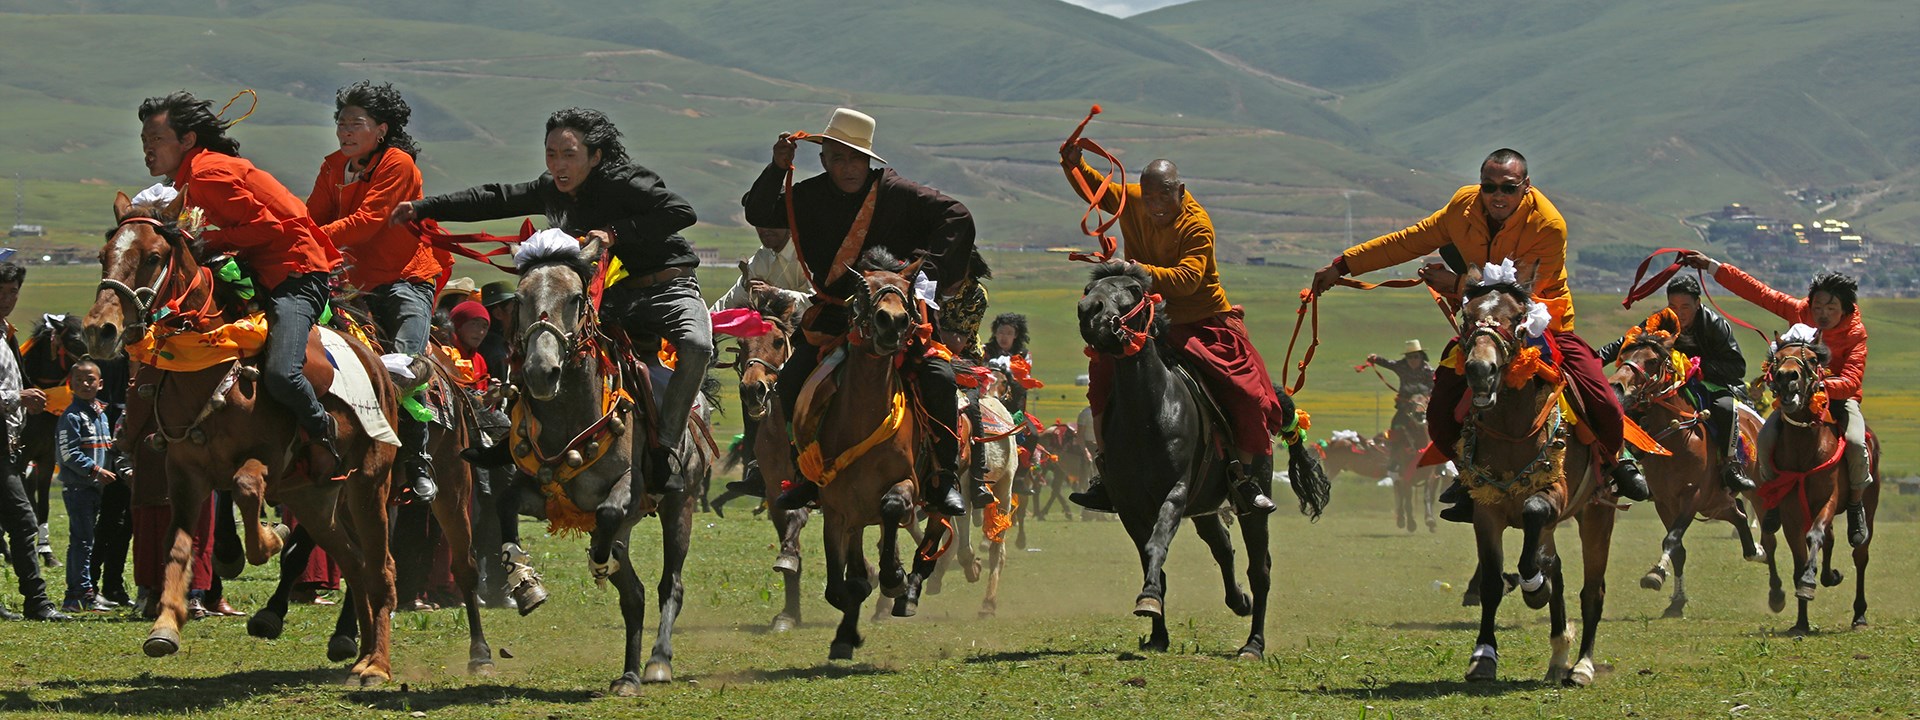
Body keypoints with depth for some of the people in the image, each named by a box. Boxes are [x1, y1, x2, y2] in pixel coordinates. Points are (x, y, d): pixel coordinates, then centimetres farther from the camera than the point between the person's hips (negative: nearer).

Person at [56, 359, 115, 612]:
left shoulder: (101, 414, 15)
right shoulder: (71, 416, -11)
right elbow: (68, 453, -17)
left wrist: (112, 470, 12)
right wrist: (96, 470, -20)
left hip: (95, 486, 8)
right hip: (76, 486, -8)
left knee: (82, 542, 12)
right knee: (82, 540, -10)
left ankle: (75, 594, 16)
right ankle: (84, 594, -10)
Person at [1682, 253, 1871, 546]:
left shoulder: (1855, 334, -18)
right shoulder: (1799, 312, -8)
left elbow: (1851, 382, -29)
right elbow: (1756, 291, -3)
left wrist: (1820, 386, -48)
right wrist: (1712, 267, -4)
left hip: (1838, 397, -3)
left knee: (1855, 442, -30)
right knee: (1766, 437, -22)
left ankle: (1856, 505, -5)